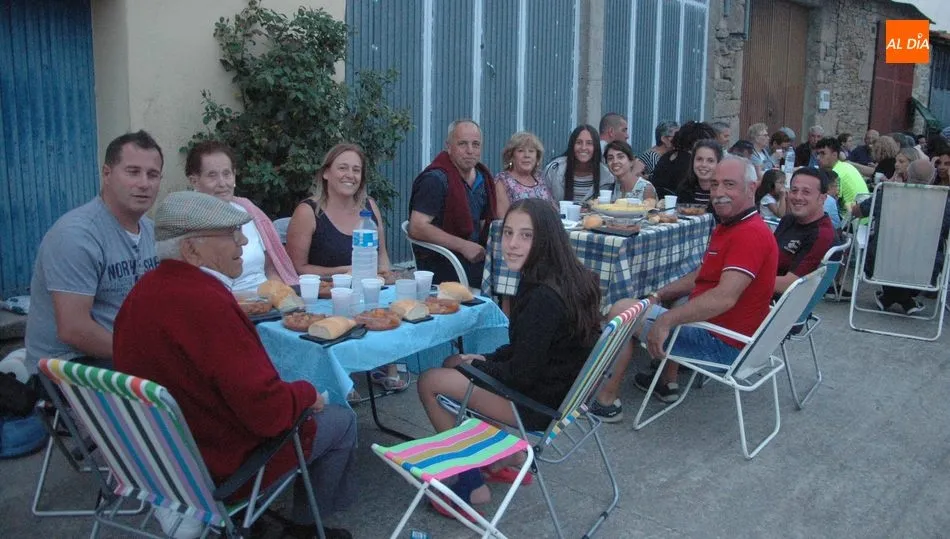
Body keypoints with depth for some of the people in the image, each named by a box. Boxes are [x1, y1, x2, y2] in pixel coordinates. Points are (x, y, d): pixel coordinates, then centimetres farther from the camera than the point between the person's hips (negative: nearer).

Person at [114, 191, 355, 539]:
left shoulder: (145, 290, -3)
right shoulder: (205, 303, -33)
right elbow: (270, 412, -32)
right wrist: (307, 392, -11)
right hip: (223, 466, -9)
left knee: (299, 401, 26)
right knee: (342, 421, 11)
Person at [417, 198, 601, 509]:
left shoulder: (544, 297, -29)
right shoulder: (568, 278, 0)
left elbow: (520, 375, -24)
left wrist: (476, 365, -7)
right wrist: (487, 359, 4)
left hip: (538, 405, -9)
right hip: (562, 387, 9)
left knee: (429, 382, 1)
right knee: (452, 364, 21)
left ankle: (472, 486, 12)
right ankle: (506, 458, 24)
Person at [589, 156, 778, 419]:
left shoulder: (750, 234, -22)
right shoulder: (729, 227, 11)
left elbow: (724, 298, -33)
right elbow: (702, 276, 19)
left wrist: (665, 320, -30)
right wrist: (660, 295, 6)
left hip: (722, 343, -11)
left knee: (621, 311, -11)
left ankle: (607, 399, -3)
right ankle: (667, 382, 26)